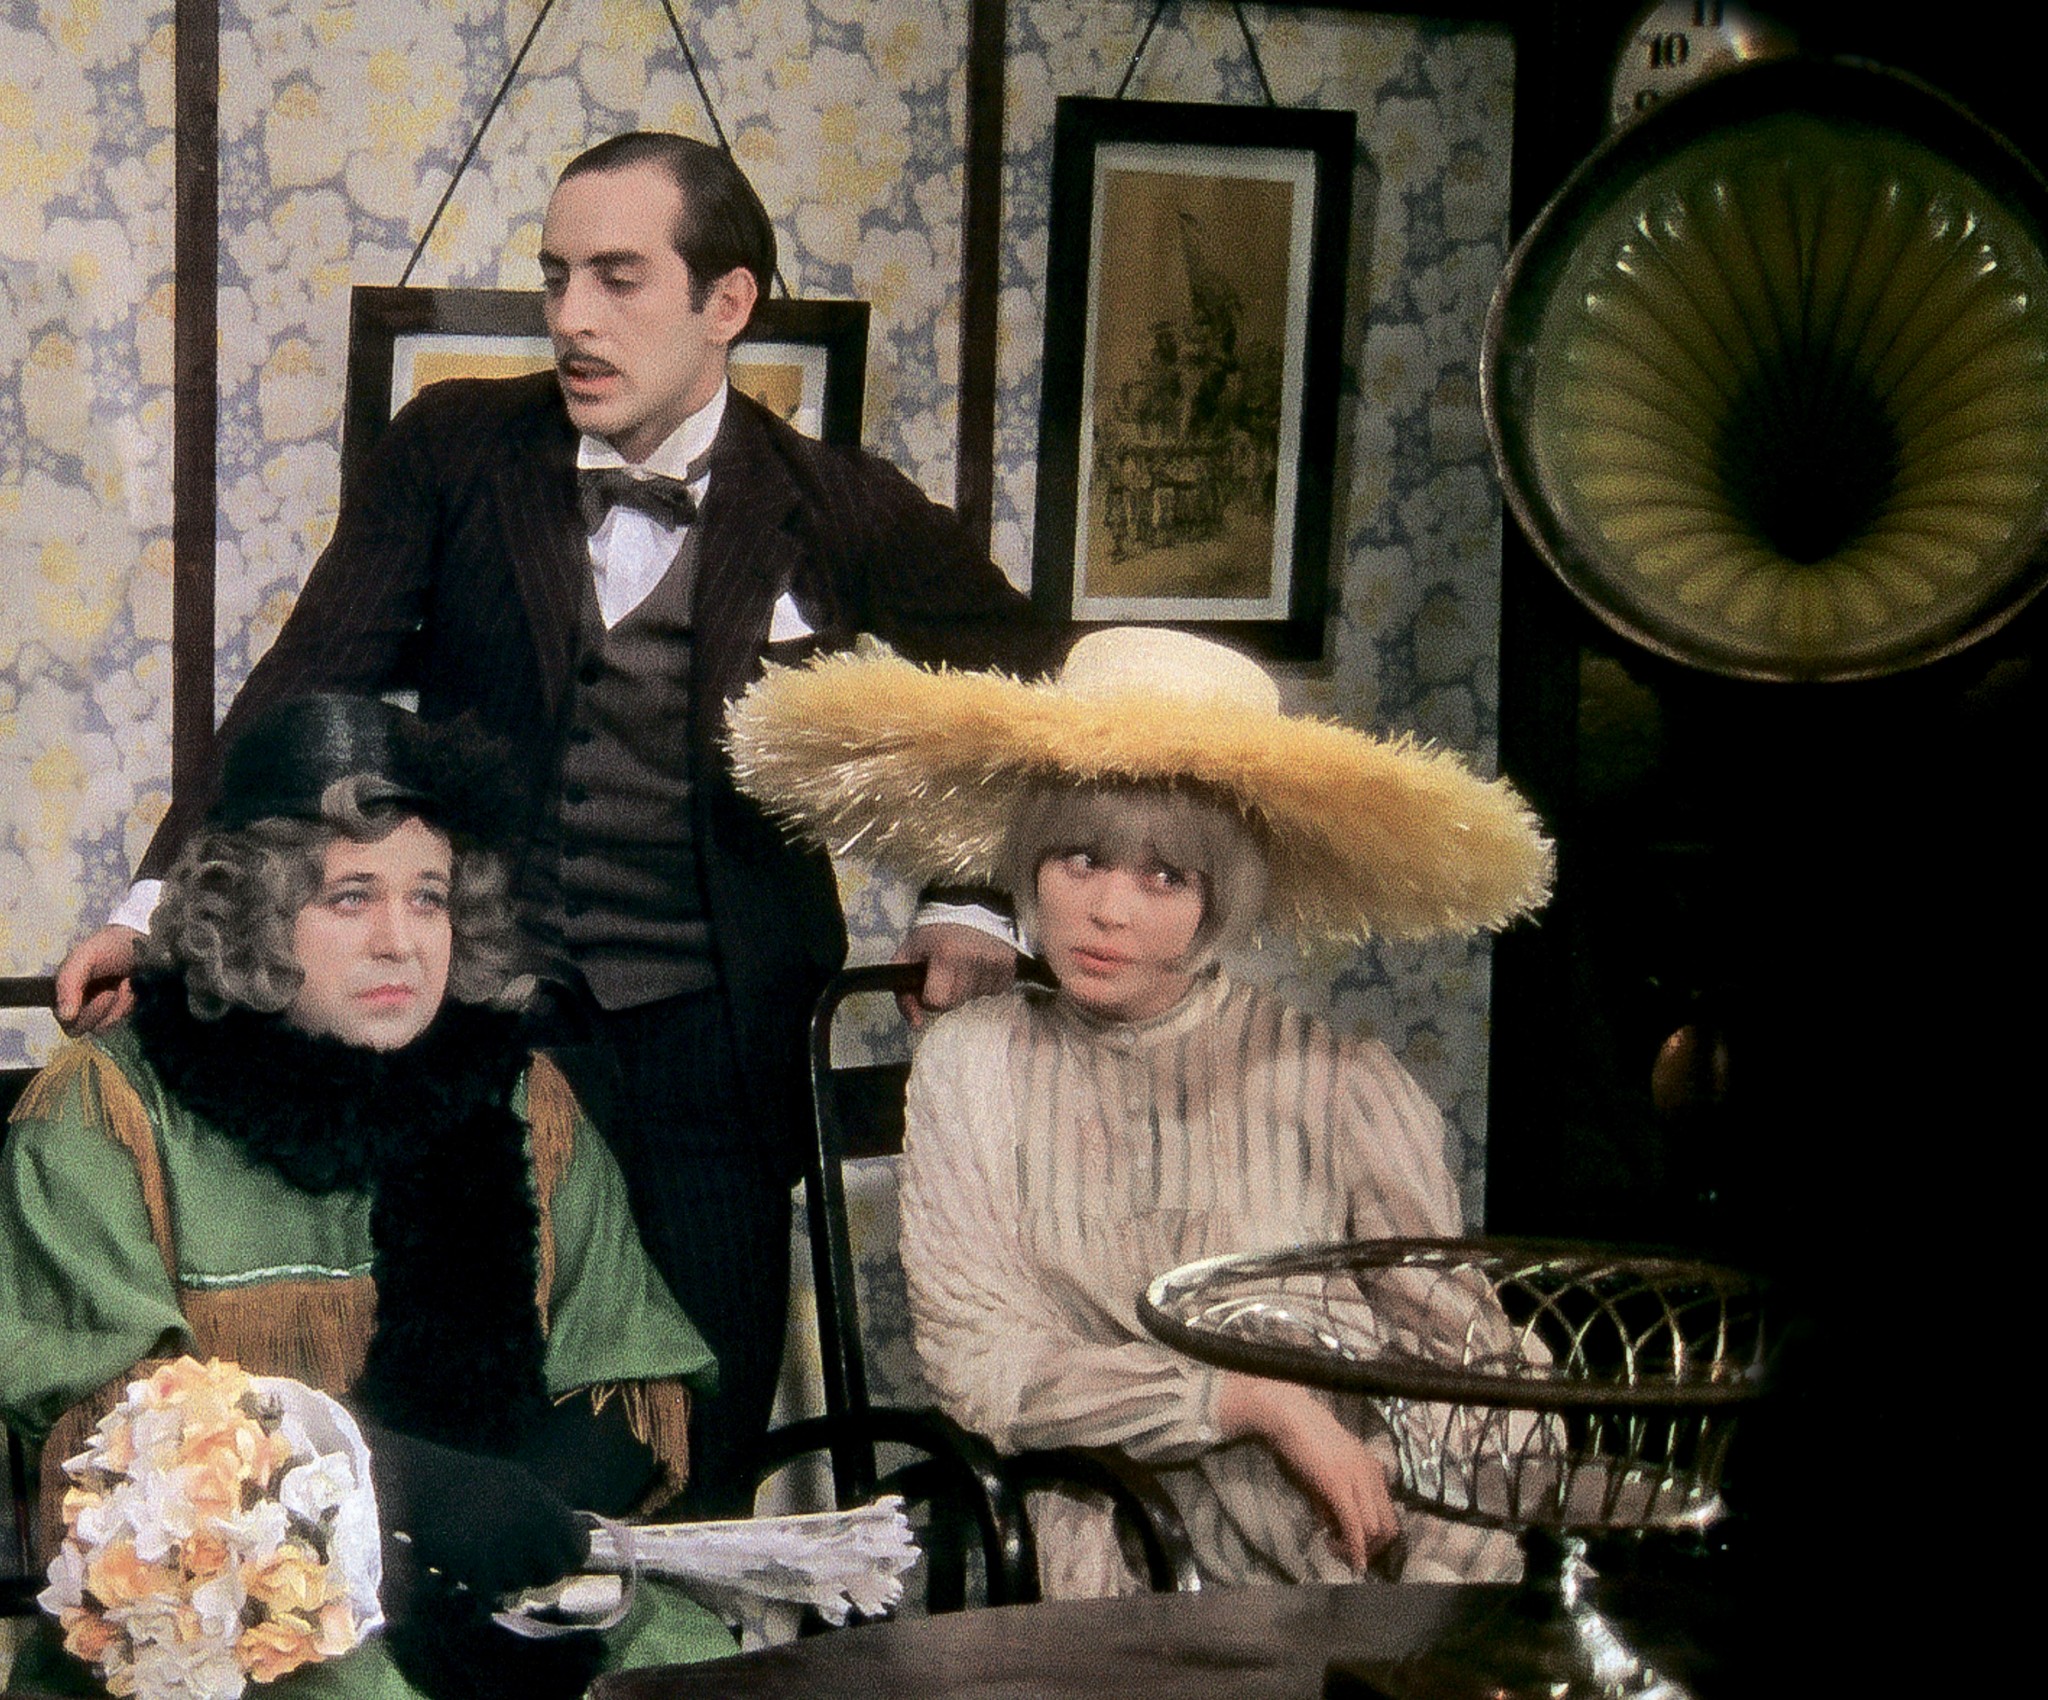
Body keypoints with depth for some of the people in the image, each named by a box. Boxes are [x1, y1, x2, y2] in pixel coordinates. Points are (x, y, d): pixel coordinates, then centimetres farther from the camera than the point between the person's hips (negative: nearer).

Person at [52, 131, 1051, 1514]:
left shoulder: (840, 514, 2)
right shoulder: (452, 452, 4)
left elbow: (1015, 681, 15)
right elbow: (312, 689, 0)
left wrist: (970, 902, 5)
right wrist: (163, 907, -11)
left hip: (711, 1051, 0)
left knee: (692, 1497, 2)